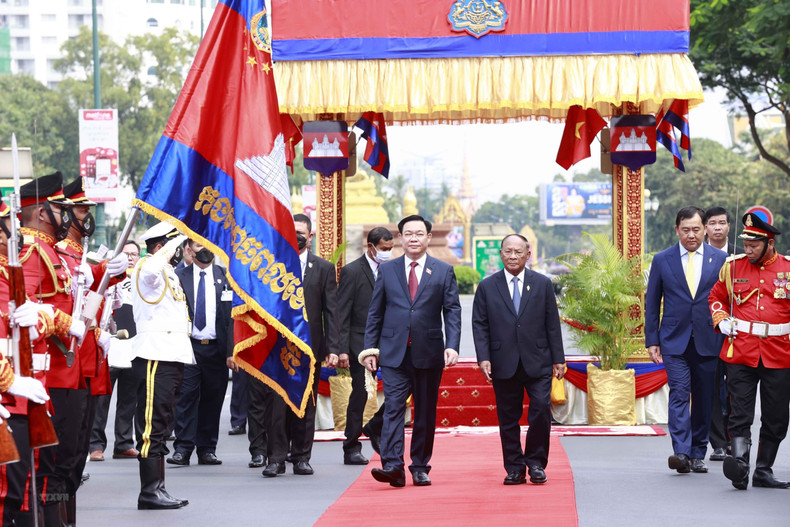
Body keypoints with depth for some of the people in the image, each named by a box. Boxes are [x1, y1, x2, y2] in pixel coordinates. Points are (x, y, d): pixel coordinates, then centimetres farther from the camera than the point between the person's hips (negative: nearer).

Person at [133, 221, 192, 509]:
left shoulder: (170, 273, 23)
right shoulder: (145, 268, -8)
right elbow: (152, 269, -34)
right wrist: (173, 244, -22)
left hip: (172, 357, 10)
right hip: (155, 357, -10)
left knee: (160, 427, 12)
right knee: (153, 425, -10)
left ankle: (158, 489, 16)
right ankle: (150, 491, -10)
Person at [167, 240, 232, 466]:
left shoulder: (226, 276, 9)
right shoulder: (178, 276, 5)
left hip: (217, 348, 2)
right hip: (188, 346, -2)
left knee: (212, 400, 5)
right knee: (186, 397, -6)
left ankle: (207, 450, 11)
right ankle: (182, 448, -4)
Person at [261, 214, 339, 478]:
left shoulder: (324, 268, 8)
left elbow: (331, 312, 5)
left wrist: (332, 348, -3)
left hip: (310, 346, 1)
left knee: (306, 405, 5)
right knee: (275, 402, -6)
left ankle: (301, 458, 13)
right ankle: (276, 458, -2)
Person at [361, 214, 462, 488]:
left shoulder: (444, 271, 6)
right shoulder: (387, 270, 9)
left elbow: (452, 311, 2)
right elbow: (375, 312, 10)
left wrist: (452, 346, -11)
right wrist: (370, 347, 2)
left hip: (428, 353, 0)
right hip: (394, 353, 0)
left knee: (425, 412, 5)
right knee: (394, 407, -11)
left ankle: (420, 467, 14)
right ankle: (392, 465, -18)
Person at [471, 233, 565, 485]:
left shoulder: (543, 284, 8)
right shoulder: (487, 287, 6)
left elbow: (552, 324, 8)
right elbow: (479, 325, 4)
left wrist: (558, 359, 4)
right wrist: (483, 358, -8)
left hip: (537, 363, 0)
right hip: (504, 365, 0)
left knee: (541, 410, -10)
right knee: (508, 418, 3)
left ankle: (536, 463, 5)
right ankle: (515, 469, 11)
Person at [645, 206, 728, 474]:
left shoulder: (720, 259, 4)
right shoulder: (662, 260, 4)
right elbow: (652, 303, 8)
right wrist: (652, 340, 2)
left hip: (708, 341, 1)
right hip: (675, 340, -1)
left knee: (704, 398, 6)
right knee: (679, 393, -14)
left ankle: (698, 454, 17)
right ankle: (681, 452, -22)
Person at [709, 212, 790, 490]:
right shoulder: (733, 266, 6)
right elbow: (716, 297, 20)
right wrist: (721, 321, 4)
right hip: (740, 351, 0)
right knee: (740, 414, -12)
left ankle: (764, 472, 17)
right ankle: (740, 465, -22)